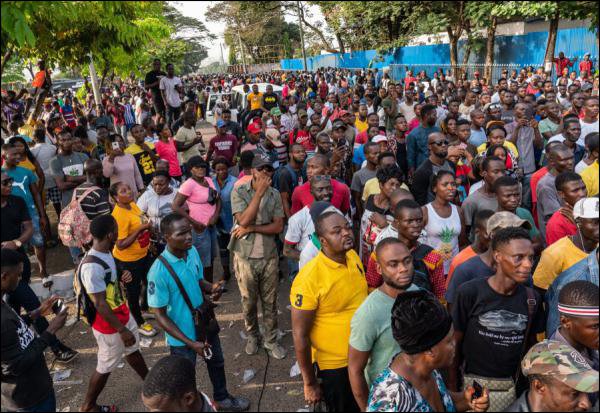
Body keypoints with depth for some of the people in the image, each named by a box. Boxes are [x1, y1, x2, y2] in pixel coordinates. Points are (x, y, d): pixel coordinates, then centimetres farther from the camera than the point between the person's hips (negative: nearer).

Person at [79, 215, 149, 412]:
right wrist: (122, 330, -21)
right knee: (106, 367, 12)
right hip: (109, 325, -8)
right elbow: (100, 304, -28)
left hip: (123, 314, 8)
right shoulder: (91, 266, -33)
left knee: (133, 350, 26)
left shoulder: (106, 252, -4)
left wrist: (123, 277, -8)